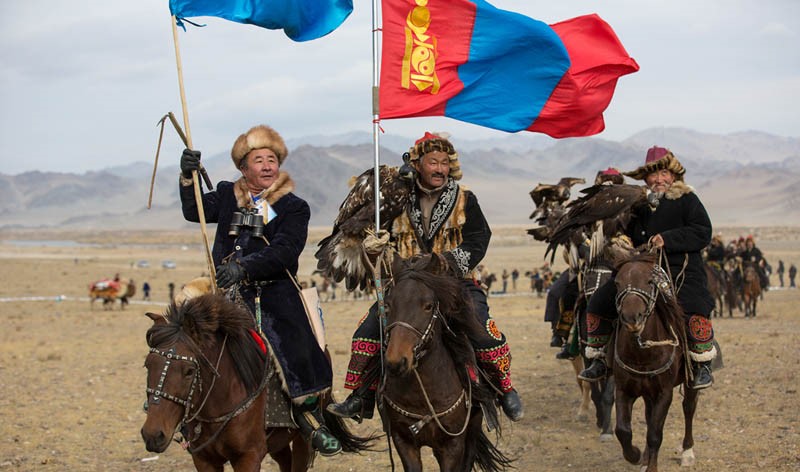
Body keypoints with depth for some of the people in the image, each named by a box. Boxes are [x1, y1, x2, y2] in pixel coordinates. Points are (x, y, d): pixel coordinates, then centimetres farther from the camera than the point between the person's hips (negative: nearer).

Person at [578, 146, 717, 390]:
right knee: (598, 303, -3)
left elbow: (703, 232, -8)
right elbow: (628, 233, 28)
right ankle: (599, 360, 11)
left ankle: (702, 365, -15)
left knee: (695, 308, -32)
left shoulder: (687, 200, 1)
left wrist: (668, 239, -18)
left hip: (681, 270, -5)